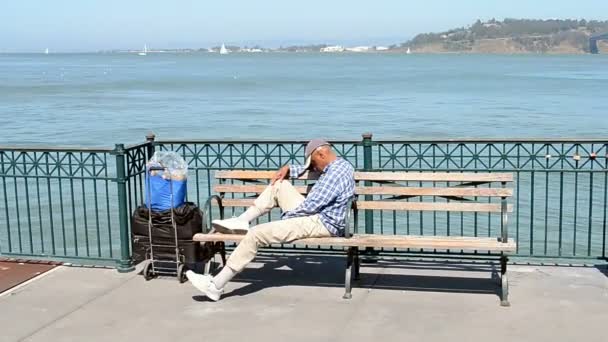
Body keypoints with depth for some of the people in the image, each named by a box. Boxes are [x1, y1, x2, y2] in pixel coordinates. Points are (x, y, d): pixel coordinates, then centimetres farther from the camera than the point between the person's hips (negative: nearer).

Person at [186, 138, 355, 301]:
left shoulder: (336, 172, -21)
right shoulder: (339, 165, 12)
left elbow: (311, 205, -21)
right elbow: (308, 168, 29)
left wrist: (286, 216, -6)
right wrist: (288, 169, 9)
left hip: (322, 223, -11)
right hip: (317, 214, 11)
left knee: (257, 233, -17)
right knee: (279, 184, 14)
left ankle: (216, 285, -13)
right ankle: (241, 221, 9)